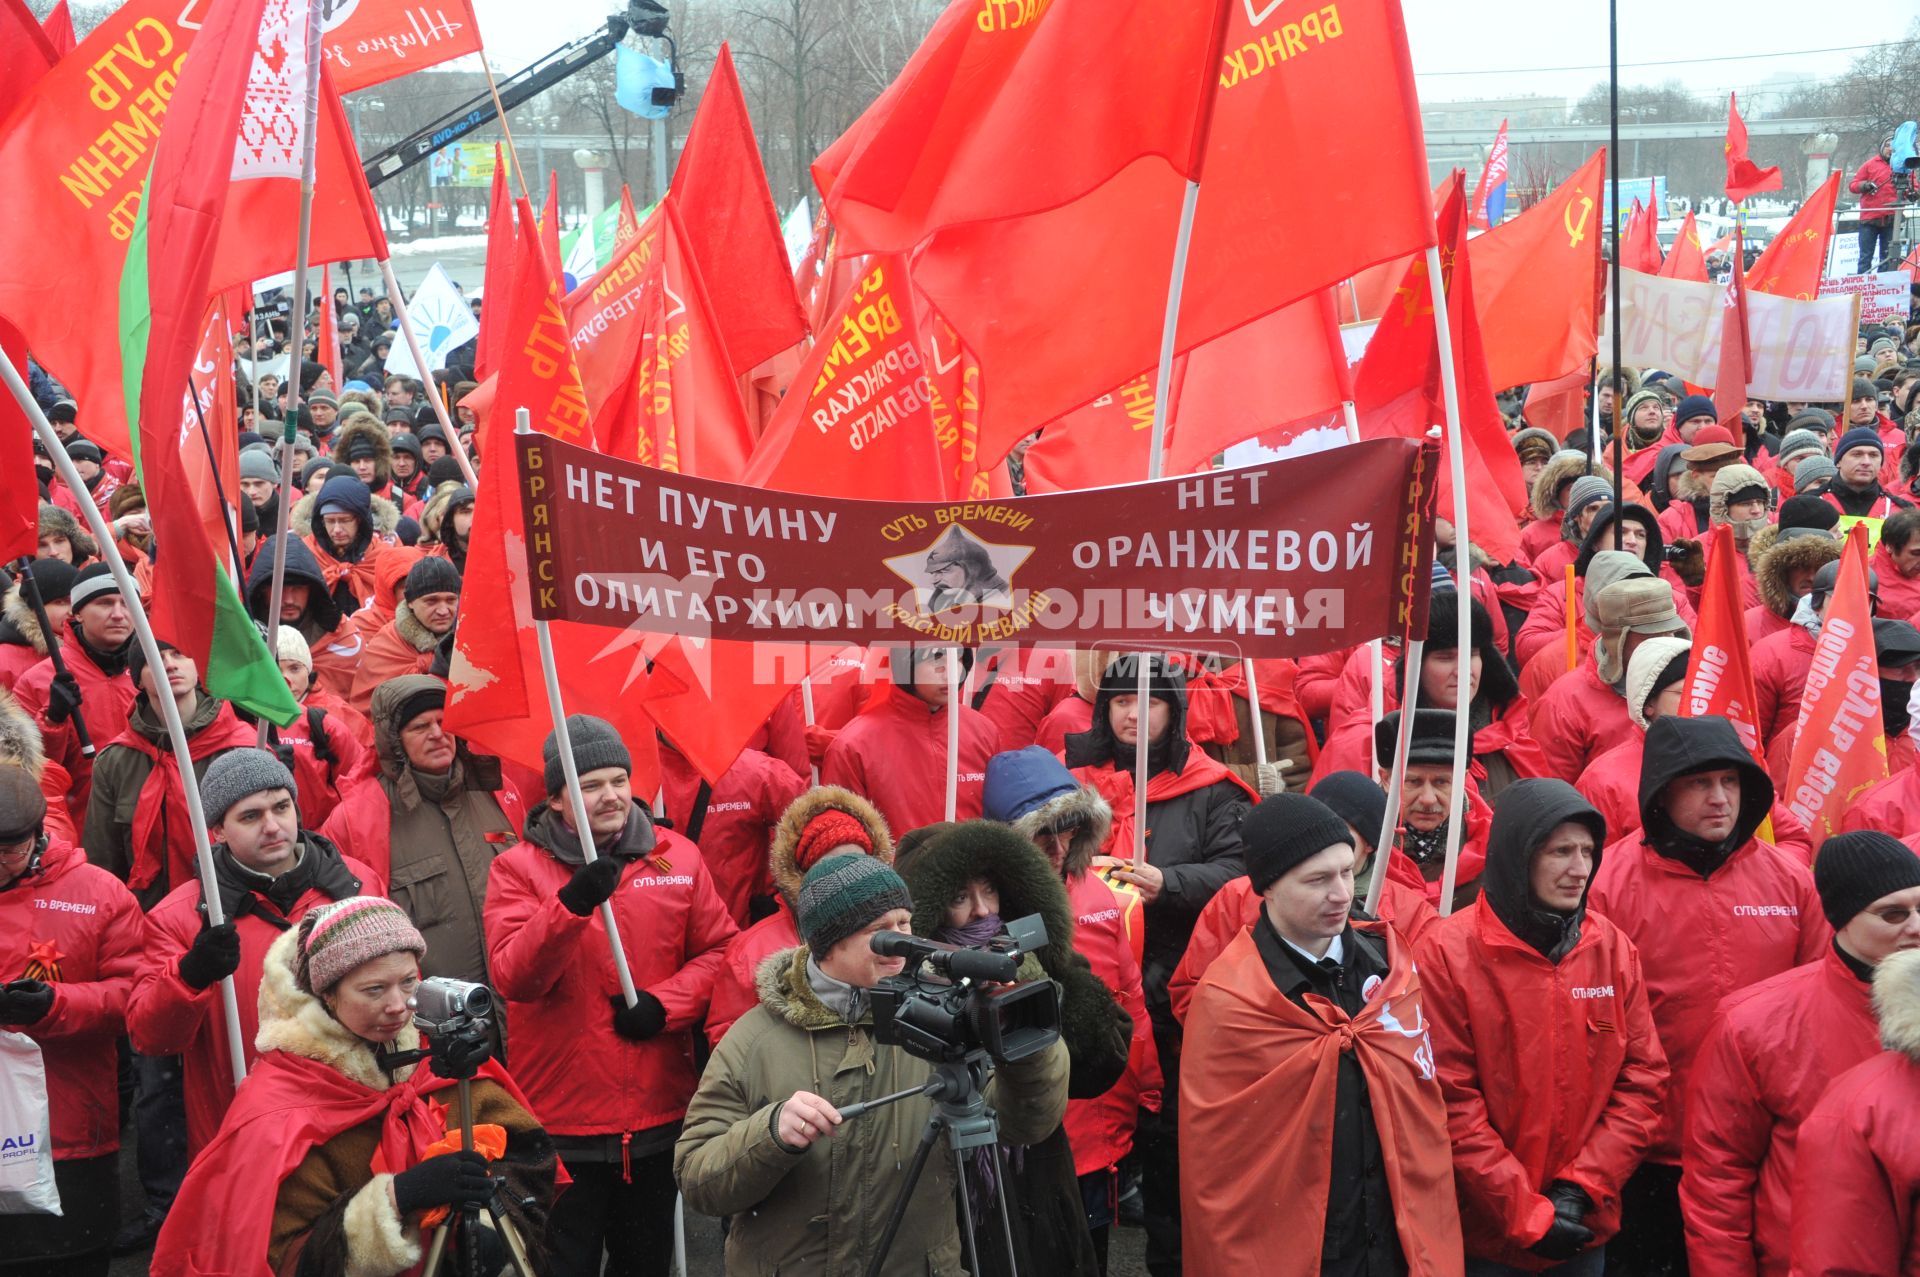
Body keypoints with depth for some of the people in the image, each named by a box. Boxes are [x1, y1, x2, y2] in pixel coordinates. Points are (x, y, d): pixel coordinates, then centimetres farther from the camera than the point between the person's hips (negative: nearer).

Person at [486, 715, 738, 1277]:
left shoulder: (677, 856, 2)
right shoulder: (519, 867, -6)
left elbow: (719, 949, 4)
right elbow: (513, 977, -19)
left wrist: (666, 1003, -14)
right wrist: (572, 904, -33)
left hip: (659, 1112, 3)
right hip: (561, 1123, -2)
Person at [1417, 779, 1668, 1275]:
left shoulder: (1614, 949, 2)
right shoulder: (1448, 954, -11)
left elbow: (1644, 1080, 2)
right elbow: (1449, 1103, -13)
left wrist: (1581, 1187, -8)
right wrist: (1524, 1214, -14)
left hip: (1585, 1232, 4)